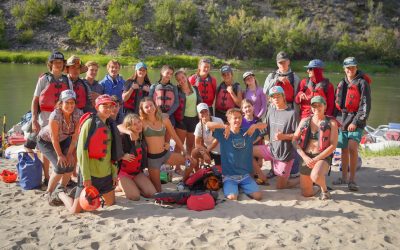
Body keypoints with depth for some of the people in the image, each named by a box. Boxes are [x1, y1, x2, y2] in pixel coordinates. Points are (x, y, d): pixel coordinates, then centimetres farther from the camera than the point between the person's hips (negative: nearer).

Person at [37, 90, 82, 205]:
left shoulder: (77, 114, -22)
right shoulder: (55, 115, -34)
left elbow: (75, 135, -17)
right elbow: (54, 138, -27)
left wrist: (70, 153, -18)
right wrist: (60, 155, -22)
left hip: (63, 139, 5)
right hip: (45, 141, -5)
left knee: (70, 163, -11)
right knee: (60, 166, -19)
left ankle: (62, 189, 13)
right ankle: (49, 193, -1)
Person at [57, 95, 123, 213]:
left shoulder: (110, 126, 10)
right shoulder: (89, 123, -13)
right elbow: (81, 151, -16)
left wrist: (114, 172, 10)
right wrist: (86, 176, -19)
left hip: (106, 174, 7)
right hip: (90, 175, -7)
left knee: (110, 202, 16)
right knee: (76, 209, 0)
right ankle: (61, 194, 30)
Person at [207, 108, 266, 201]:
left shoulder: (247, 133, 5)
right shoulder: (223, 133, -4)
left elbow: (264, 125, 7)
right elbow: (208, 124, -15)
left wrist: (254, 126, -13)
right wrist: (225, 126, -24)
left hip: (245, 175, 3)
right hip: (229, 176, -3)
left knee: (258, 196, -13)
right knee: (232, 197, -25)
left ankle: (242, 187, 17)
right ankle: (228, 187, 10)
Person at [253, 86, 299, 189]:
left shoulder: (291, 113, -16)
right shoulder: (271, 111, 2)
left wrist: (284, 136, -27)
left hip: (285, 153, -6)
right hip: (272, 149, 6)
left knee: (280, 185, 1)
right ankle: (262, 177, 9)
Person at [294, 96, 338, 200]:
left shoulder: (331, 123, 1)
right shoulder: (305, 121, 10)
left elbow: (333, 145, -8)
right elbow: (294, 140, 5)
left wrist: (316, 159, -16)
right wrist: (305, 157, -9)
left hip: (323, 157, -4)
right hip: (306, 157, 4)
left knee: (315, 176, -38)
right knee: (306, 193, 8)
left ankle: (324, 189, -3)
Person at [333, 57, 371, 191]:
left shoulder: (362, 83, -4)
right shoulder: (341, 84, 14)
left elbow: (365, 105, -10)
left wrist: (356, 122, -16)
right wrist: (336, 119, 13)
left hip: (356, 121, -5)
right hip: (342, 120, 6)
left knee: (352, 148, -18)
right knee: (344, 150, 9)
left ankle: (352, 179, -10)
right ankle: (344, 177, 20)